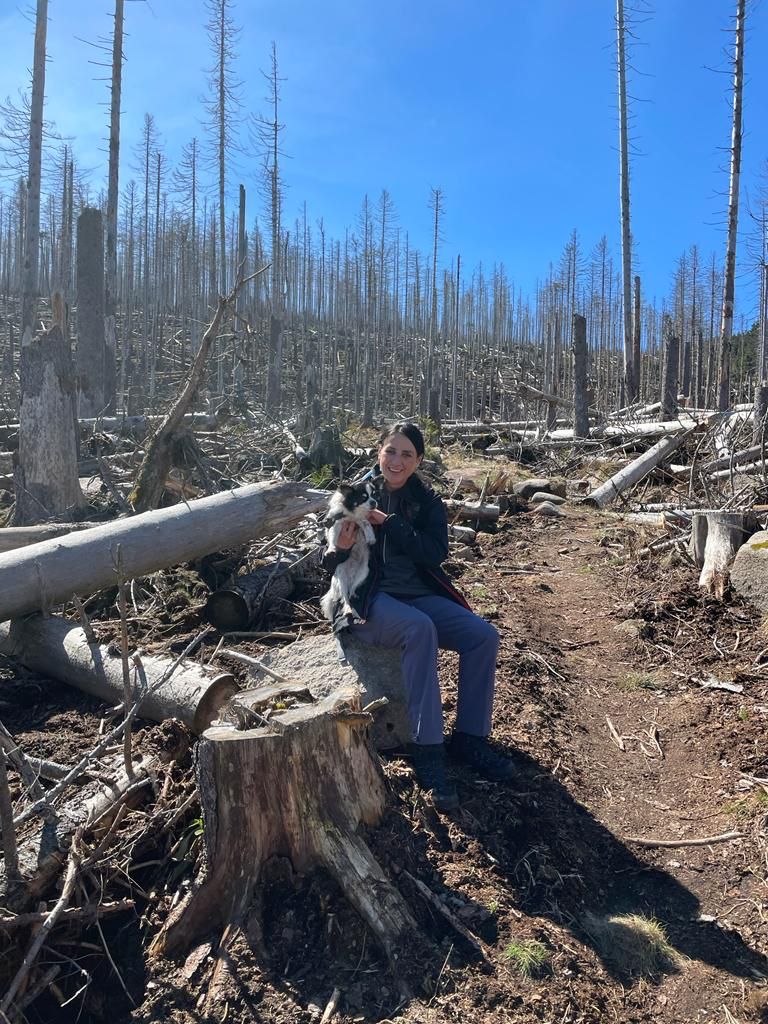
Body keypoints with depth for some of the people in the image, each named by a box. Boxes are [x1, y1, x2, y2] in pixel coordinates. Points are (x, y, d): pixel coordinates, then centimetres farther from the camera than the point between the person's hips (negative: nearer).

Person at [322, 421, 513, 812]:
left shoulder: (427, 501, 7)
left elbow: (436, 553, -10)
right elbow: (330, 565, -2)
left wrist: (390, 524, -18)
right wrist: (341, 549, -25)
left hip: (419, 595, 4)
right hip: (369, 600, -4)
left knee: (483, 635, -17)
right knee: (420, 629, -35)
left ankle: (470, 738, -2)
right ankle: (427, 750, -29)